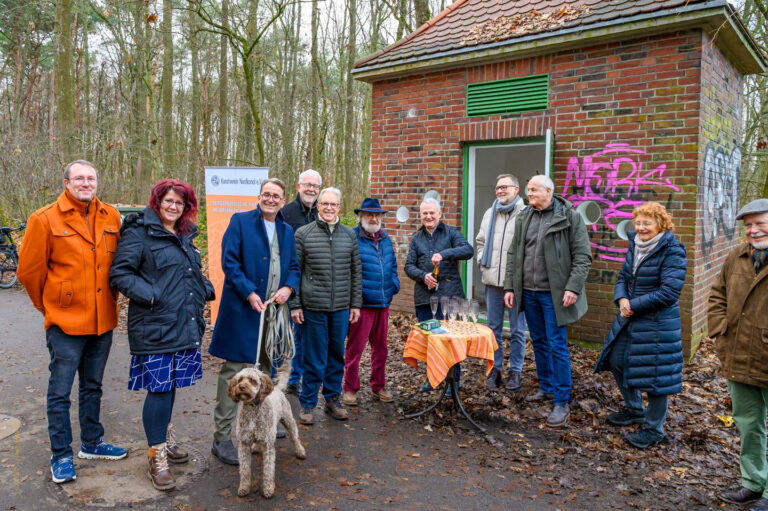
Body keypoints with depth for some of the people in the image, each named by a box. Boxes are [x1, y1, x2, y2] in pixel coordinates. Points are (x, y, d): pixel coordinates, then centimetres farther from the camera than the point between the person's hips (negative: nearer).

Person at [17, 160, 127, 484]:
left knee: (92, 387, 19)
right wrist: (48, 305, 7)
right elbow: (29, 271, -1)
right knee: (60, 392, 6)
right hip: (65, 322, -4)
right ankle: (61, 456, 21)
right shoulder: (46, 220, -8)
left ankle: (91, 444, 34)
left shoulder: (111, 218, 3)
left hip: (103, 320, 4)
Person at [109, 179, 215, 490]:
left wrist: (205, 290, 11)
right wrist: (150, 297, -21)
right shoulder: (139, 232, -6)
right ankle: (157, 457, 9)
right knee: (159, 388, -4)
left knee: (171, 385, 16)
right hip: (154, 327, -7)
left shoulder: (185, 236, 16)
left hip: (186, 324, 7)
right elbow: (119, 273, -12)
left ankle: (164, 438, 34)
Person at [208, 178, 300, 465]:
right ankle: (222, 438, 4)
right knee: (234, 370, -4)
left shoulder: (287, 231, 13)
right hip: (243, 309, -6)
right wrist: (249, 294, -19)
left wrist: (288, 288, -6)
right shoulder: (240, 222, -4)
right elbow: (229, 261, -11)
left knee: (265, 368, 19)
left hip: (273, 309, 6)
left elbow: (293, 266, 15)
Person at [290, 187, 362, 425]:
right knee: (314, 357, 3)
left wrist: (356, 304, 8)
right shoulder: (303, 234, -1)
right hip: (313, 307, -3)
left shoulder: (349, 234, 8)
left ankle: (333, 399, 27)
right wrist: (294, 305, -4)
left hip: (341, 308, 3)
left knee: (337, 354, 12)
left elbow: (356, 271, 11)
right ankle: (307, 403, 18)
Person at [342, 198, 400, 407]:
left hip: (383, 302, 7)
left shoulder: (385, 238, 14)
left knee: (380, 347, 14)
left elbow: (393, 265, 24)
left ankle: (378, 386, 27)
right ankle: (350, 388, 14)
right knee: (355, 347, 1)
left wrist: (394, 284, 11)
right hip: (362, 303, -7)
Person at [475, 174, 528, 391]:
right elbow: (480, 241, 22)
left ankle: (514, 372, 18)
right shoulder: (490, 213, 12)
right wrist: (482, 261, 9)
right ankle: (495, 369, 24)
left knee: (517, 330, 5)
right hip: (492, 280, 5)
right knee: (494, 328, 13)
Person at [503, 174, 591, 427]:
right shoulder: (523, 218, 10)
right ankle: (546, 387, 32)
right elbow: (513, 255, 12)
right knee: (538, 342, 15)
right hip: (529, 292, 6)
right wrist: (509, 287, 7)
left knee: (556, 345, -4)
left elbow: (583, 256, -8)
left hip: (553, 293, -5)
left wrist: (573, 287, -17)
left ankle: (562, 402, 6)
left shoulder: (569, 217, -6)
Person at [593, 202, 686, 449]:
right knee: (617, 362, 17)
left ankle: (653, 428, 21)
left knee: (654, 373, 2)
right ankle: (634, 410, 41)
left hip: (657, 324, -8)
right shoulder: (635, 246, 7)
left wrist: (634, 306, -18)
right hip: (629, 319, 8)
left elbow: (669, 292, -21)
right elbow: (623, 278, 12)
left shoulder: (672, 252, -16)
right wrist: (622, 299, -8)